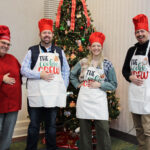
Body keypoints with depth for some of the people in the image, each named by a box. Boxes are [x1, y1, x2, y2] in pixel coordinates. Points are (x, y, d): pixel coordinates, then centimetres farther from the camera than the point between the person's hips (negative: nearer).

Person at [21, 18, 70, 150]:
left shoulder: (59, 52, 11)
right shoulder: (32, 51, 4)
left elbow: (66, 71, 12)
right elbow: (23, 70, -1)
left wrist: (63, 89, 3)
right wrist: (40, 75, -14)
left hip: (54, 95, 2)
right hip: (36, 95, -2)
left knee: (51, 125, 12)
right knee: (34, 126, 7)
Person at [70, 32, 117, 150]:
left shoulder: (107, 64, 1)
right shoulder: (83, 62, 6)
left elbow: (114, 85, 2)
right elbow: (72, 75, 20)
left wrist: (100, 84, -10)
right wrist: (77, 84, 6)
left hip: (99, 100, -2)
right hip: (84, 99, 2)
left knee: (103, 129, -3)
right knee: (84, 129, 10)